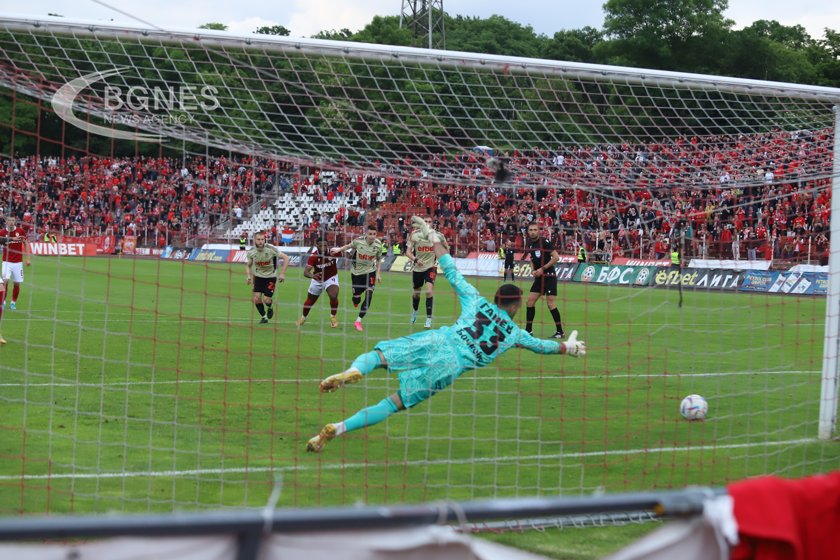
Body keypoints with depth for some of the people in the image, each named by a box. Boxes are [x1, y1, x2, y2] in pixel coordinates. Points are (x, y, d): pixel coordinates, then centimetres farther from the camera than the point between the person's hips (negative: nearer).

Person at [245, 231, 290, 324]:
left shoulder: (271, 249, -19)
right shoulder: (251, 251, -7)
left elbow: (286, 258, -13)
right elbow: (249, 265, 12)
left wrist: (282, 273, -17)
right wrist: (249, 276, -5)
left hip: (271, 277, -3)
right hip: (258, 276, 3)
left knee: (266, 300, -12)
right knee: (256, 298, -9)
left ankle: (270, 308, 26)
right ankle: (263, 316, 16)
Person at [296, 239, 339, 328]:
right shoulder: (313, 256, -27)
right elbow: (306, 272, -34)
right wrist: (312, 275, -55)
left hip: (331, 278, -1)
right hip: (317, 279, 1)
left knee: (334, 296, -26)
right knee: (310, 301, 15)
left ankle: (333, 317, -2)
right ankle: (303, 317, 45)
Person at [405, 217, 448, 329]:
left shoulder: (438, 236, -12)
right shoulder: (414, 235, -13)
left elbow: (445, 247, 9)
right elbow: (408, 252, -15)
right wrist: (415, 259, -32)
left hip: (431, 267, -2)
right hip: (417, 268, 2)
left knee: (429, 291, -21)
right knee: (416, 292, 18)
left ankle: (429, 319, -13)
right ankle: (415, 311, 50)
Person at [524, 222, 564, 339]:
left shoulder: (544, 242, -13)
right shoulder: (530, 243, 10)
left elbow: (556, 257, -16)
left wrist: (542, 269, -16)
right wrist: (533, 270, 3)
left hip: (549, 276, -8)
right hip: (538, 277, 8)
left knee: (551, 303, -10)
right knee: (530, 301, 4)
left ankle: (560, 332, -3)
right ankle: (528, 329, 13)